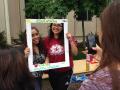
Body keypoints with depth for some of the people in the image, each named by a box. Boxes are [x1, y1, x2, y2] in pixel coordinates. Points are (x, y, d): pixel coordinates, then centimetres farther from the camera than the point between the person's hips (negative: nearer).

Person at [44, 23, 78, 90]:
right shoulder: (47, 40, -4)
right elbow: (47, 56, 5)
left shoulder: (67, 38, -9)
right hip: (52, 72, 3)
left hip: (66, 71, -2)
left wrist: (71, 40, -21)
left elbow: (75, 53, -13)